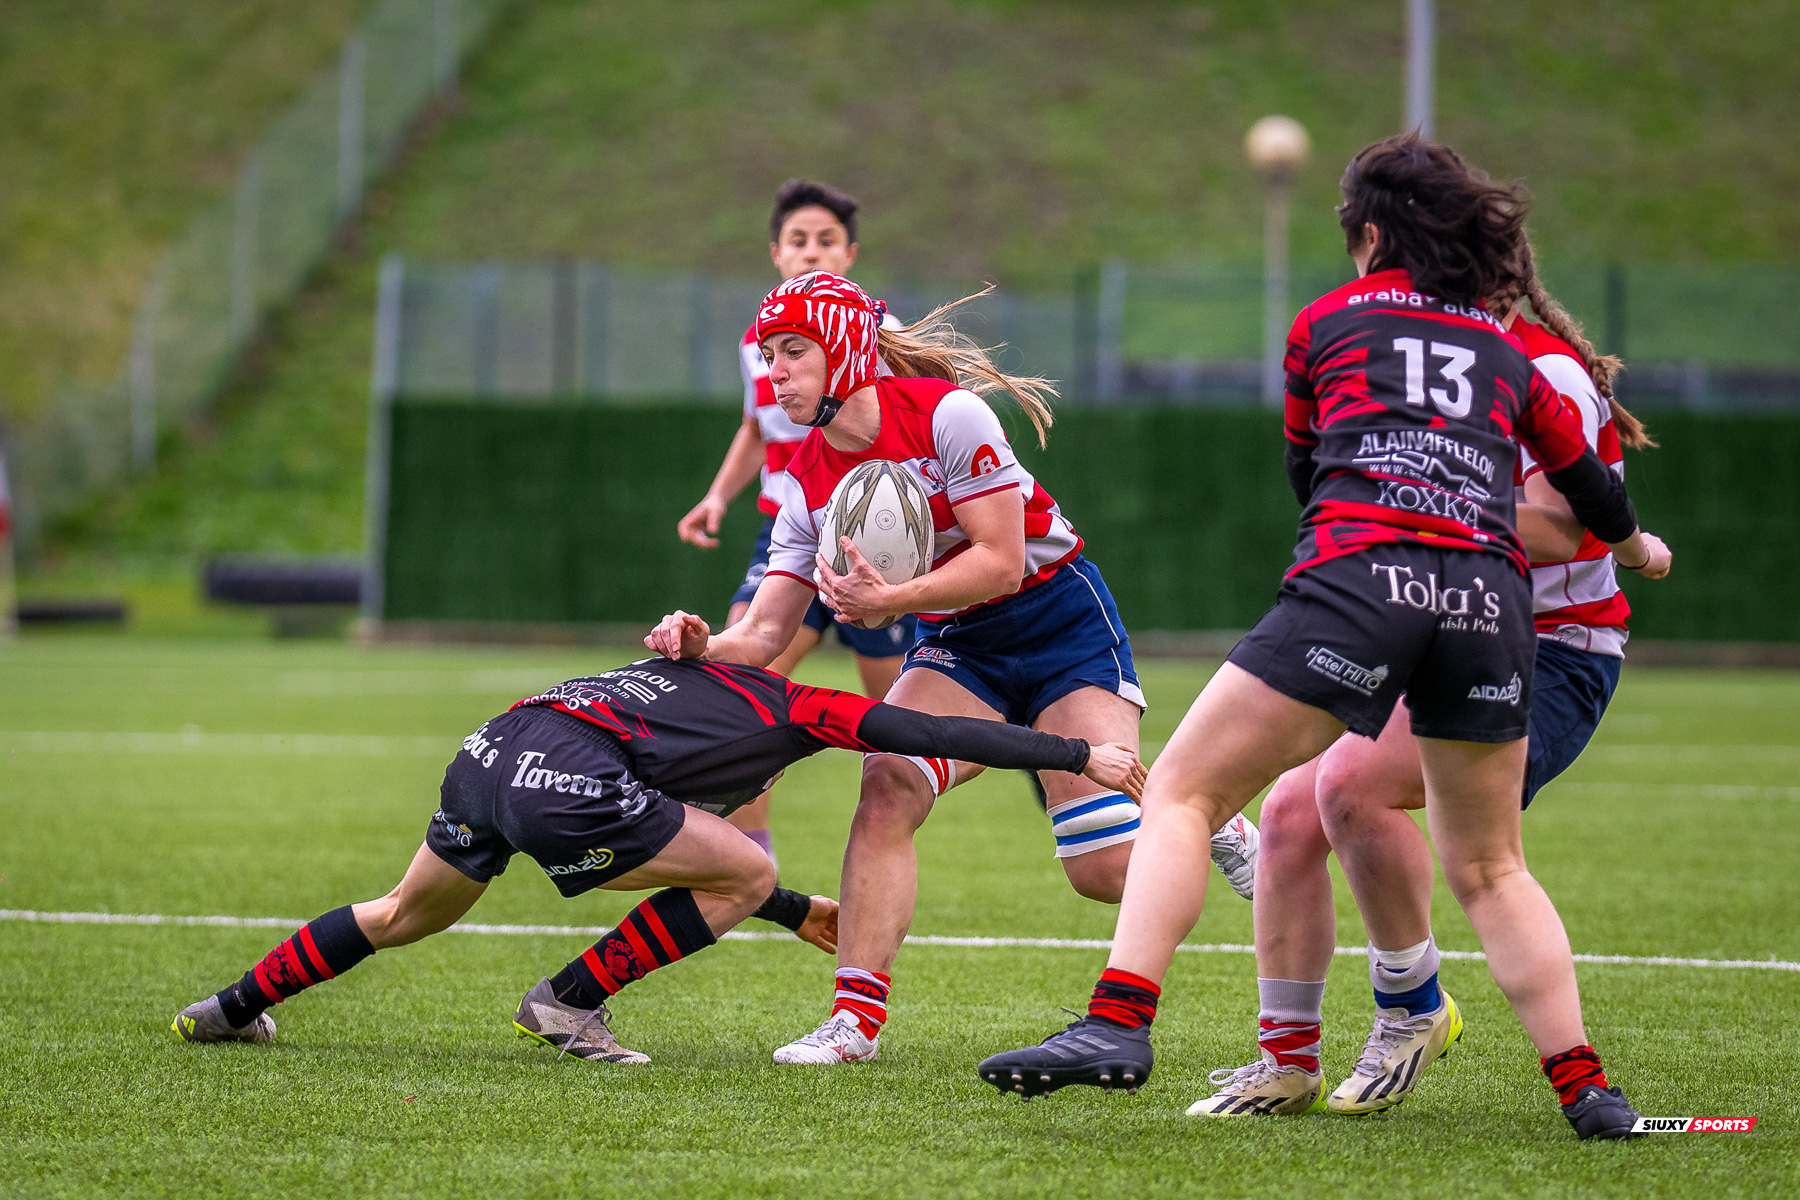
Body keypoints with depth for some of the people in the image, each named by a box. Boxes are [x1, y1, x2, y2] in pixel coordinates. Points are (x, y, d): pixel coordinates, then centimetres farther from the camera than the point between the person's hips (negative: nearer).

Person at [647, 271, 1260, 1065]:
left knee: (1105, 869, -14)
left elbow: (1000, 560, -22)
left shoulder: (945, 413, -20)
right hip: (956, 646, 5)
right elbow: (764, 634, -5)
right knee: (888, 783, -24)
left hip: (1061, 621, -5)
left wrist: (887, 602, -33)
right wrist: (702, 647, -27)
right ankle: (857, 1018, -23)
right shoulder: (809, 484, -3)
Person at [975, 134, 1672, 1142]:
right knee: (1490, 868, 18)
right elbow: (1589, 482, 37)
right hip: (1491, 597, 4)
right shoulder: (1507, 353, 26)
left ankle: (1120, 1022, -18)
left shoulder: (1327, 322, 20)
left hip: (1359, 572, -4)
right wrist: (1635, 546, 59)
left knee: (1184, 794, 0)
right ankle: (1585, 1087, 10)